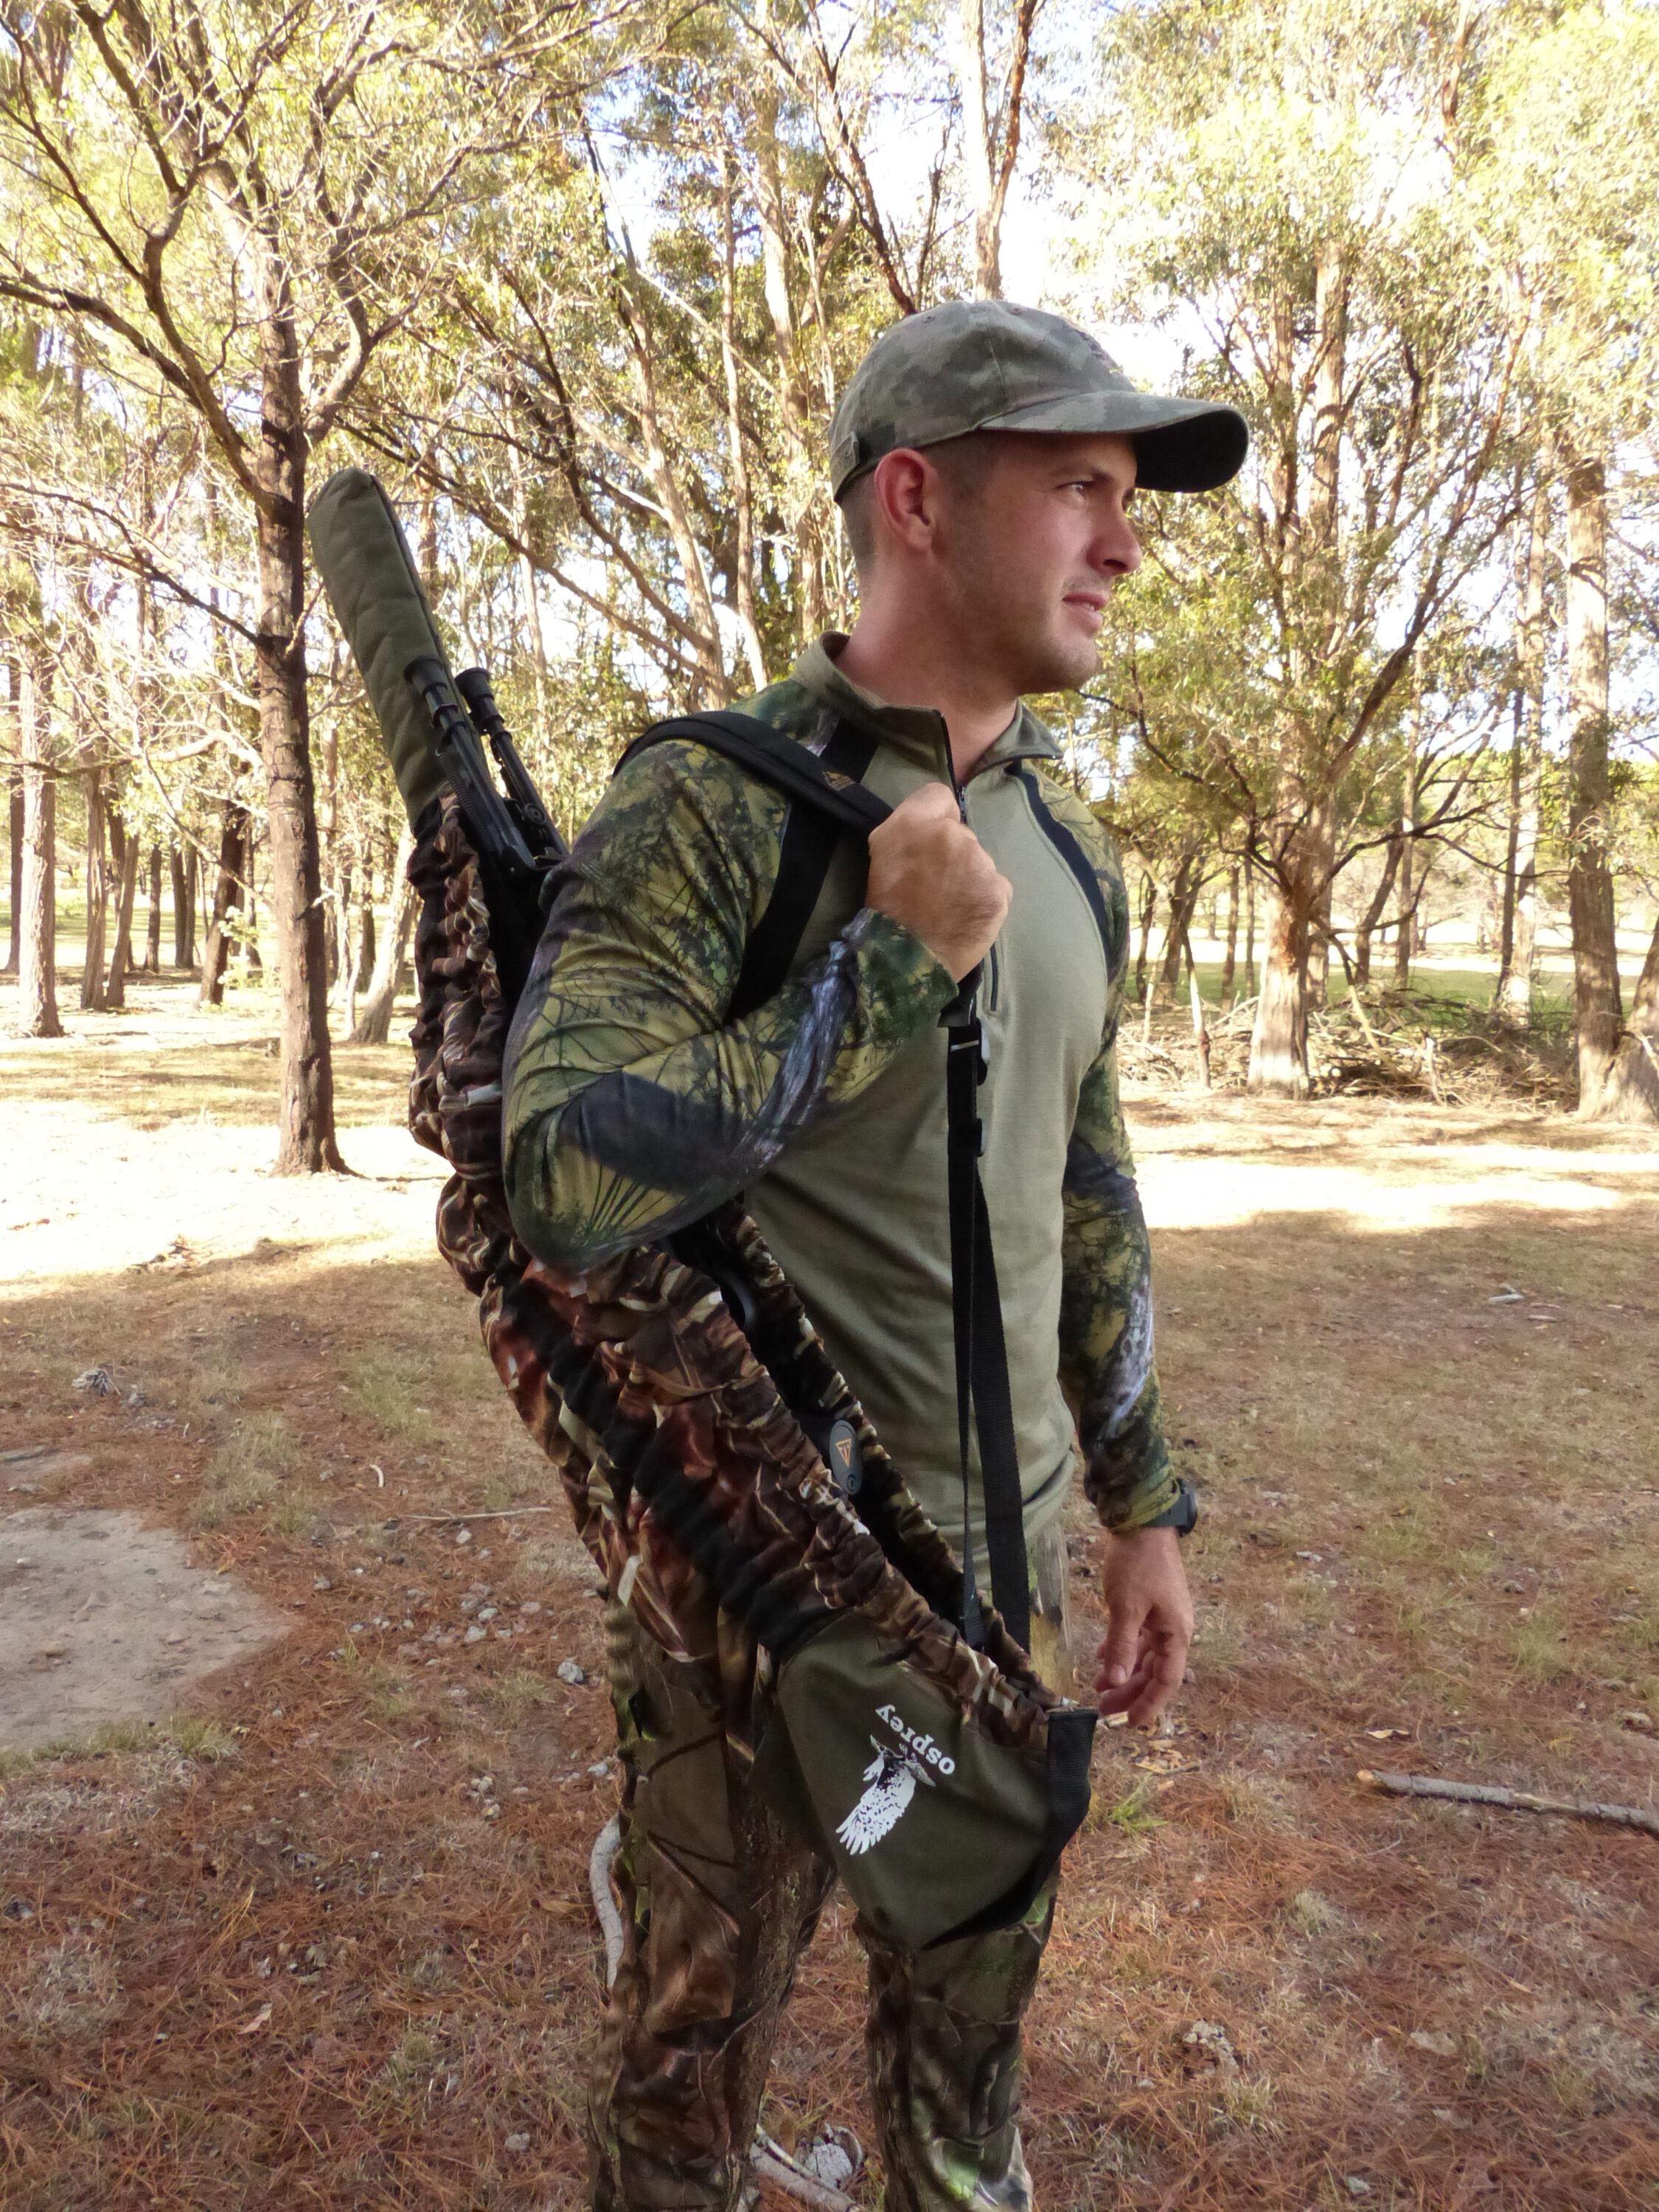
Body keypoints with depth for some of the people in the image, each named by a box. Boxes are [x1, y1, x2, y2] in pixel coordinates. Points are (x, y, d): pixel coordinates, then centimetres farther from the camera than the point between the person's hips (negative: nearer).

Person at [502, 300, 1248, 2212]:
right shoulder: (712, 803, -17)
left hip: (1003, 1549, 6)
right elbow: (558, 1187, -26)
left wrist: (1141, 1504, 13)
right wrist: (890, 961, -25)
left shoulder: (1068, 848, 5)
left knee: (972, 2015, 25)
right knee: (696, 2046, 18)